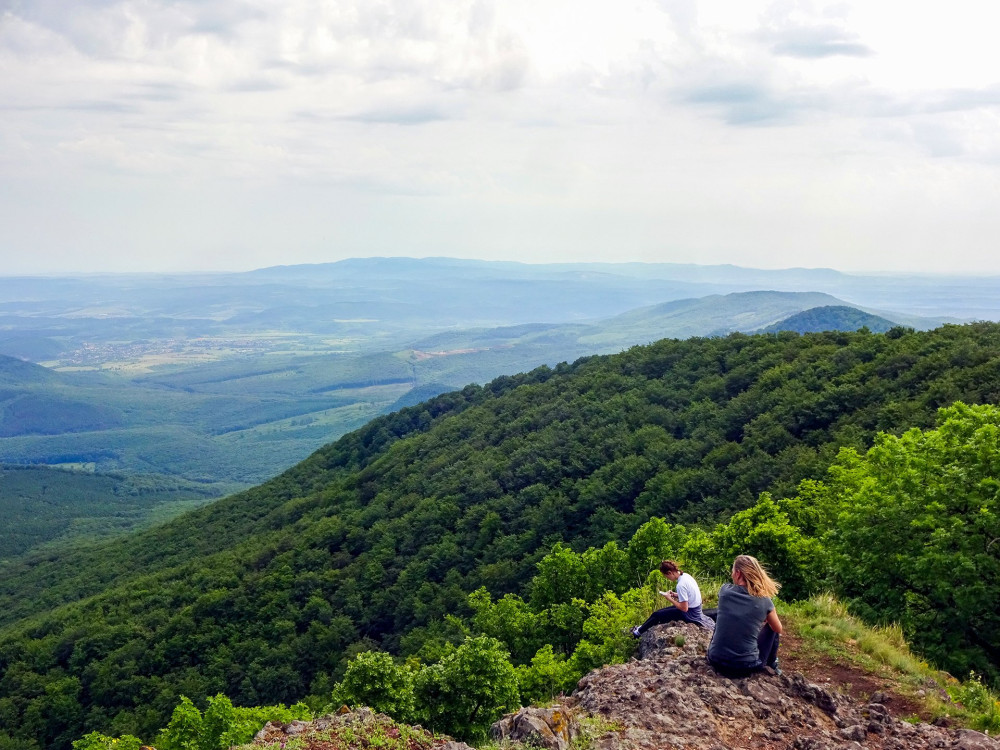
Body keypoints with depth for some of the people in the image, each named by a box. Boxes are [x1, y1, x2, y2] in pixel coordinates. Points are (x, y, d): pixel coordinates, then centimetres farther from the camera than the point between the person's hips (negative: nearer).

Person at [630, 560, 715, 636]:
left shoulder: (681, 585, -28)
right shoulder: (685, 575, -1)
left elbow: (684, 608, -25)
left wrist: (670, 598, -13)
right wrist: (675, 594, 3)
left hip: (690, 614, -9)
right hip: (695, 610, 9)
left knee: (657, 615, 3)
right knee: (660, 611, 18)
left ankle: (639, 631, 20)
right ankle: (642, 627, 27)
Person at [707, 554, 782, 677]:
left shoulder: (725, 591, -7)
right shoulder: (764, 601, -9)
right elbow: (778, 629, 9)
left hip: (716, 661, 1)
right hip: (747, 667, -1)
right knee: (771, 628, 23)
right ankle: (771, 666, 39)